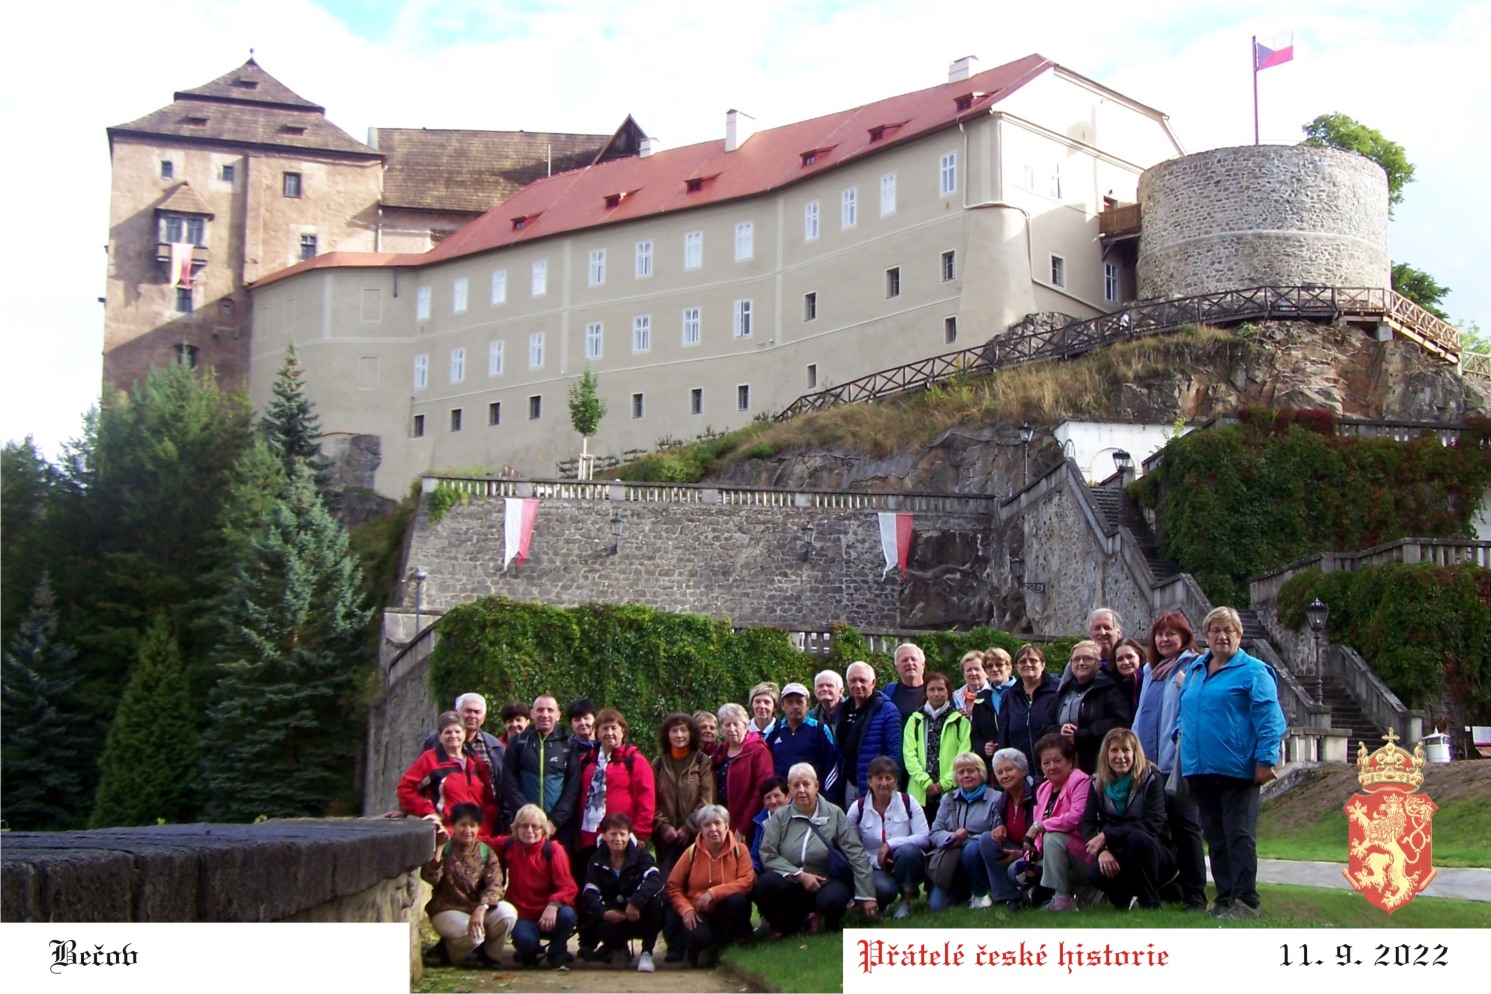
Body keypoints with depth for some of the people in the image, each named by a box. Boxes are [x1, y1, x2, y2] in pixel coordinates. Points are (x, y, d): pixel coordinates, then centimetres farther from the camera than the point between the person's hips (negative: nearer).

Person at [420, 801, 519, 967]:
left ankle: (489, 953, 3)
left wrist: (481, 908, -32)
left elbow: (495, 885, -14)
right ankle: (448, 949, 4)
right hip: (447, 910, -3)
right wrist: (438, 849, -25)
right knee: (473, 934, -33)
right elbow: (429, 878, -22)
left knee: (508, 913, -26)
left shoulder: (486, 852, 2)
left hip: (478, 907, 3)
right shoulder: (445, 850, -4)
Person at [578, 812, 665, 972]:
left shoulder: (640, 855, -5)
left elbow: (656, 880, -26)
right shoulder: (596, 861, 2)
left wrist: (636, 902, -41)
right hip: (612, 917, 1)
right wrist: (603, 912, -31)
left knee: (654, 898, -32)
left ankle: (647, 953, -15)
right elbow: (589, 894, -11)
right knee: (603, 928, -34)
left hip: (639, 917, -1)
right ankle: (617, 946, 8)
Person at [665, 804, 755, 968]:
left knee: (738, 900, -34)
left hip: (727, 912, 1)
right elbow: (673, 886, 0)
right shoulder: (692, 852, -1)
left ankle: (719, 947, -10)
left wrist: (714, 892, -26)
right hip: (699, 912, -1)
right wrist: (686, 909, -18)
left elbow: (747, 881, -18)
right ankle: (701, 950, 6)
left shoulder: (739, 850, -4)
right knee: (698, 937, -35)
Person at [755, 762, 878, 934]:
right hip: (791, 885, 1)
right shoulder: (780, 817, 1)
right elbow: (767, 855, -6)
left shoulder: (834, 814, -2)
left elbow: (856, 855, -4)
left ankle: (830, 926, 5)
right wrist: (800, 875, -16)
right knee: (765, 883, -30)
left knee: (833, 900, -36)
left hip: (826, 883, -1)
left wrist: (866, 896, -9)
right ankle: (788, 926, 0)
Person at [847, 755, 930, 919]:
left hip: (906, 867, 1)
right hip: (875, 868, -1)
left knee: (907, 850, -34)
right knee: (883, 888, -36)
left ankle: (906, 900, -10)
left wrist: (891, 844, -21)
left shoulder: (908, 802, -3)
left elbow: (925, 838, -12)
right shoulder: (858, 808, -2)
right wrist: (876, 861, -17)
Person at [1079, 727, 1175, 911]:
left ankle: (1150, 904, -19)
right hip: (1117, 856, 2)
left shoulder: (1151, 778, -7)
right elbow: (1086, 823, -5)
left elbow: (1152, 824, -18)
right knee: (1095, 874, -31)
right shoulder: (1098, 784, 4)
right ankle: (1124, 897, 2)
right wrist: (1102, 851, -26)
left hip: (1156, 852, -2)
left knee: (1138, 838, -37)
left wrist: (1107, 835, -22)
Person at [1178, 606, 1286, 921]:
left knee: (1239, 836, -7)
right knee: (1215, 838, 10)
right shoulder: (1195, 669, 17)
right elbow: (1185, 711, 29)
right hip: (1201, 770, 7)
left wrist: (1265, 760, -15)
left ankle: (1245, 901, -5)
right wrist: (1181, 735, 13)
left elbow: (1269, 718, -9)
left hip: (1236, 770, -7)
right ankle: (1225, 898, 17)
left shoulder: (1252, 671, -3)